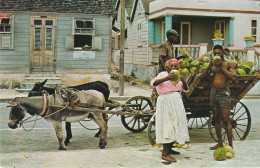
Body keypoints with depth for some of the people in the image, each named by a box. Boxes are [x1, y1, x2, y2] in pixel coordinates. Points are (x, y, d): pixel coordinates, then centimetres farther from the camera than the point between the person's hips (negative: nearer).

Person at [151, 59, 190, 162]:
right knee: (168, 125, -13)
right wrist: (166, 78, -33)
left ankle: (169, 149, 25)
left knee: (176, 124, 11)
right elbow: (153, 83, -21)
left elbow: (186, 89, 10)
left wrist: (183, 81, -10)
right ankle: (165, 153, -13)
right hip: (166, 101, -8)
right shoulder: (163, 74, -4)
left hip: (176, 102, 8)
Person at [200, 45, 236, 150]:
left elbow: (233, 77, -16)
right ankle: (220, 143, 20)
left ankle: (230, 145, -2)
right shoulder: (213, 65, 12)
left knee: (226, 120, -8)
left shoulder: (228, 64, -1)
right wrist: (210, 66, -7)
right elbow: (202, 77, 5)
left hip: (223, 92, -5)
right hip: (213, 92, 5)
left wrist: (222, 67, -14)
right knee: (216, 119, 11)